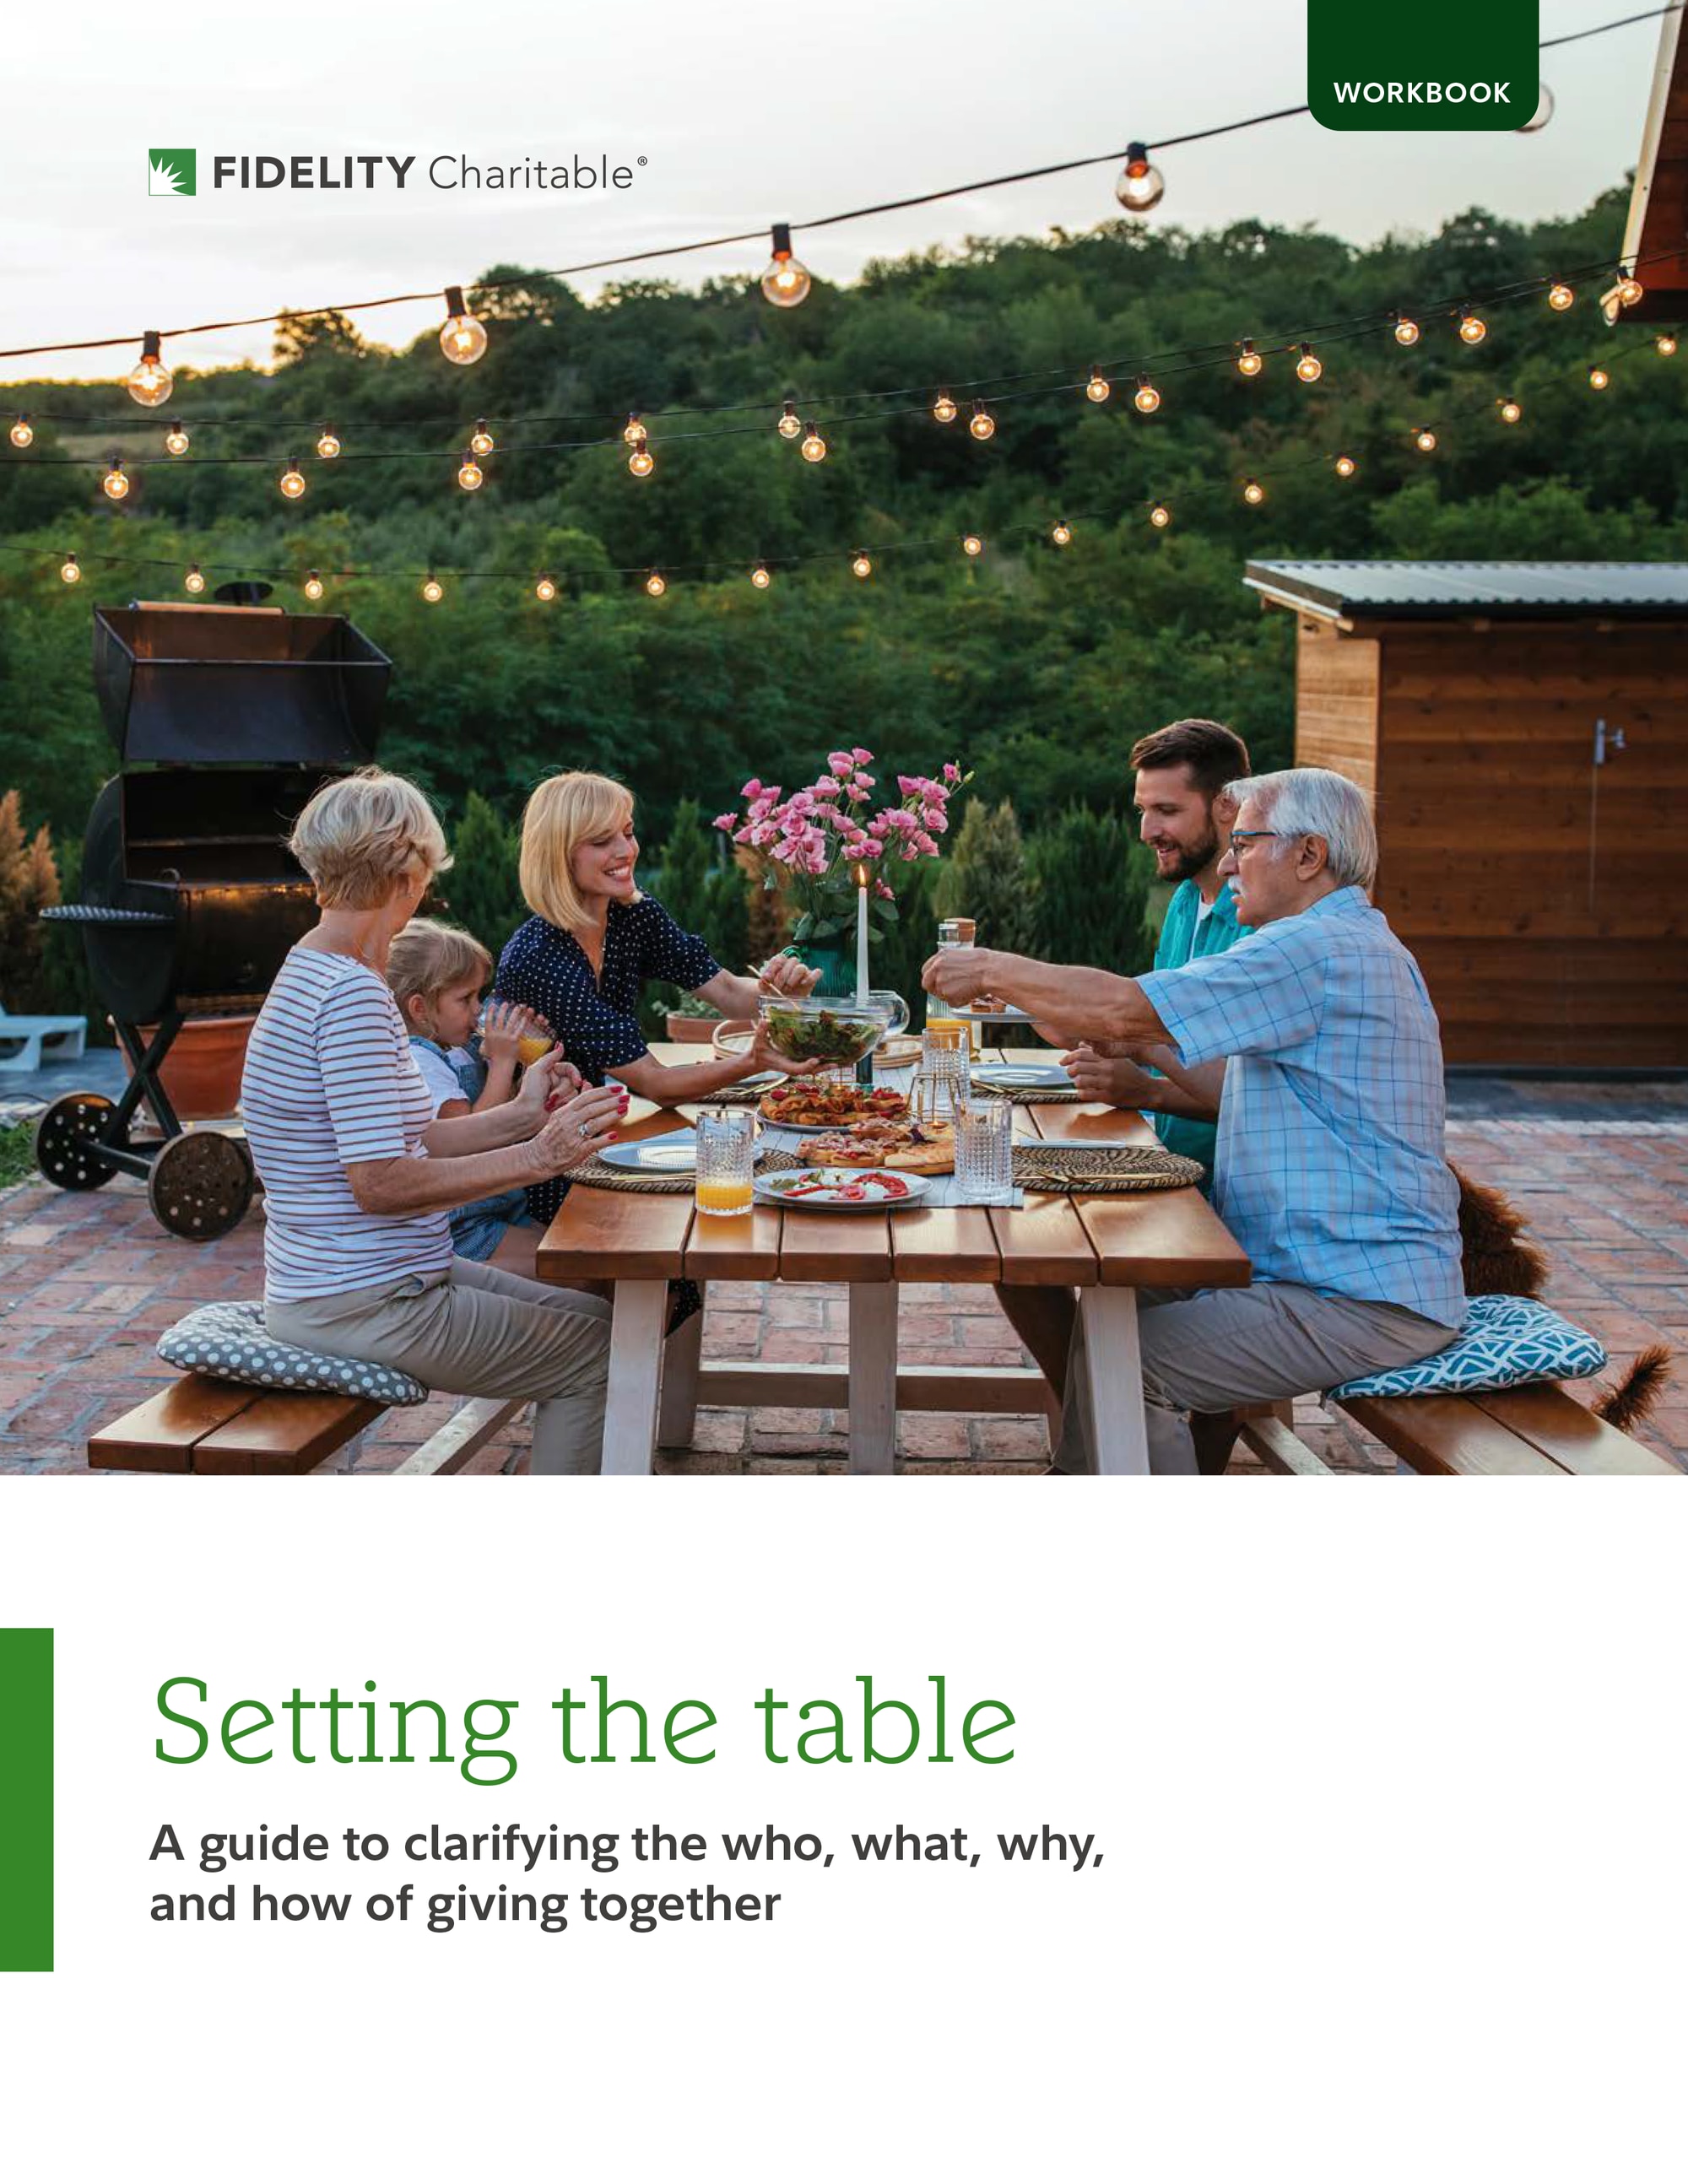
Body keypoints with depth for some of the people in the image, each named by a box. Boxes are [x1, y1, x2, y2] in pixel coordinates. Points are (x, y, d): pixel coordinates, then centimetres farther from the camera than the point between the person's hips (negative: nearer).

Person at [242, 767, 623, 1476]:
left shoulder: (318, 974, 11)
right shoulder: (350, 993, -21)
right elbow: (381, 1183, -26)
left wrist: (520, 1117, 7)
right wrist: (535, 1158, -23)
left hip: (373, 1279, 10)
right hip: (360, 1305, -10)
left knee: (590, 1316, 17)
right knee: (595, 1352, -1)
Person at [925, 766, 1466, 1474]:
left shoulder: (1316, 951, -18)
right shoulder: (1353, 945, 19)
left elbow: (1125, 1010, -22)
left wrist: (992, 969, -9)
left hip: (1361, 1302, -11)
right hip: (1371, 1276, 11)